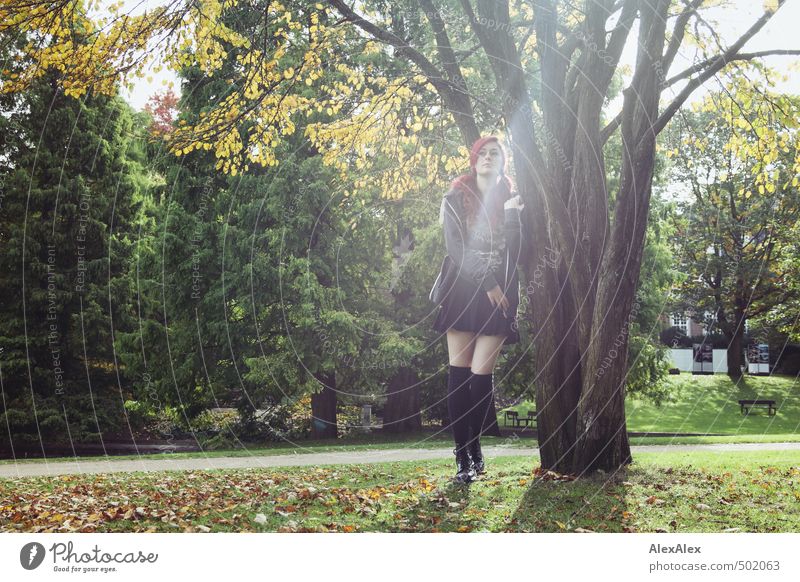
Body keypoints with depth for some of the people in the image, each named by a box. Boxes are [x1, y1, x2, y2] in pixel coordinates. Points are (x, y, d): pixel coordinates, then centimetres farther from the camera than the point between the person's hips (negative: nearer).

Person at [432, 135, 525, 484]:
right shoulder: (456, 199, 8)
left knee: (481, 375, -7)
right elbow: (455, 249, -4)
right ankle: (463, 459, -3)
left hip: (500, 295, 1)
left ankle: (475, 448, 11)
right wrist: (487, 283, -12)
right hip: (463, 293, -1)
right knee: (459, 374, -7)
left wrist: (512, 215, -12)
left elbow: (515, 252, 1)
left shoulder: (512, 201, 12)